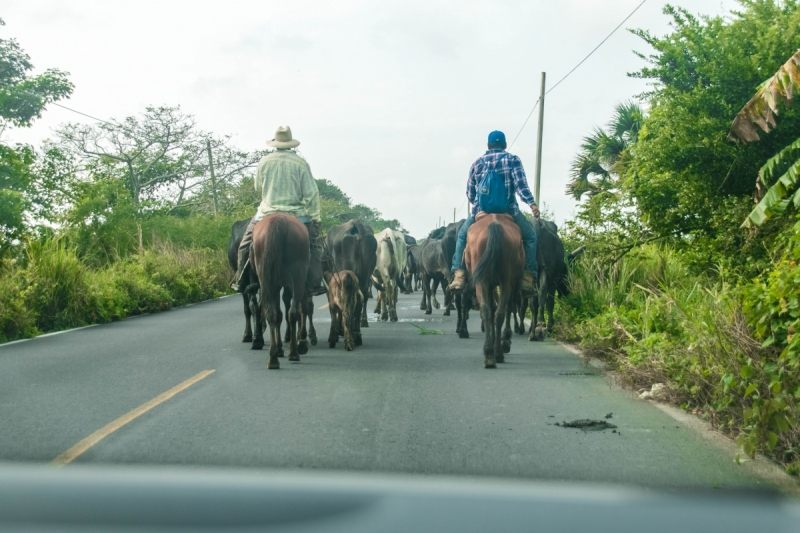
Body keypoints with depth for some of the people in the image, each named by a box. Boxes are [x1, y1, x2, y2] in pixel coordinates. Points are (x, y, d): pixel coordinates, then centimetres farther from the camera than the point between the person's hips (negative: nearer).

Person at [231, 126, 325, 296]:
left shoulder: (264, 161, -2)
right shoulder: (301, 163, -7)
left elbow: (258, 188, 12)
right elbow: (311, 193, -7)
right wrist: (315, 217, 2)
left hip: (267, 212, 1)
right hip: (295, 214, -1)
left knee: (246, 243, 20)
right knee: (314, 245, 14)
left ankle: (240, 281, 17)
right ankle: (313, 285, 4)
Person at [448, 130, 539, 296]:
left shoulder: (477, 163, 11)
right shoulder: (513, 160, 3)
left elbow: (470, 193, 15)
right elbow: (521, 184, -13)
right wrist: (532, 203, -20)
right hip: (508, 211, -2)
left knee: (462, 235, 25)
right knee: (530, 236, 16)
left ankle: (459, 276, 10)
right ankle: (528, 278, 1)